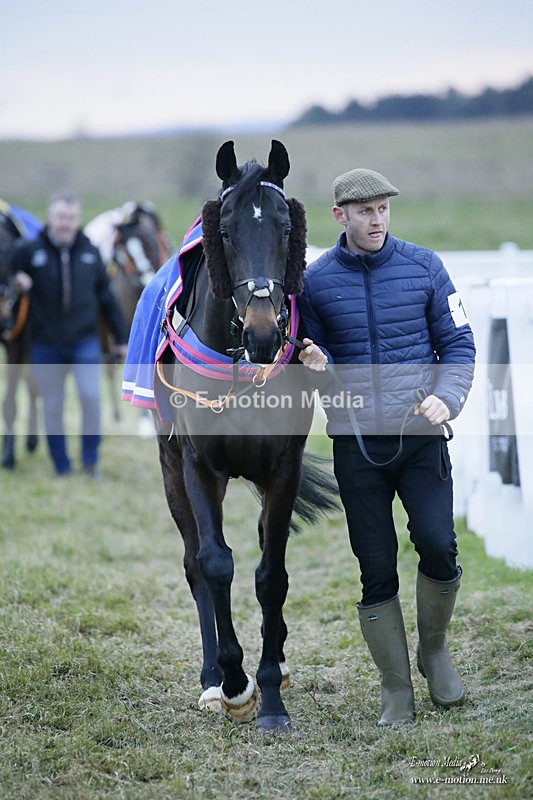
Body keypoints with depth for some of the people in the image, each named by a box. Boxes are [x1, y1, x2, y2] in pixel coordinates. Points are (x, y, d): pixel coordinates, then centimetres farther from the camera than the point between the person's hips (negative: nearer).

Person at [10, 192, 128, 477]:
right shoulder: (30, 252, -4)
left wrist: (121, 337, 11)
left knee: (91, 396, -13)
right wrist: (17, 280, -22)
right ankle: (62, 469, 19)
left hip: (84, 341, 0)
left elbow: (106, 297, 10)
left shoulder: (90, 253, 3)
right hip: (46, 346, 0)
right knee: (52, 407, 7)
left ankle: (90, 460, 4)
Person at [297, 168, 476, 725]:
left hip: (421, 435, 0)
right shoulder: (316, 281, 3)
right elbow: (311, 357, 12)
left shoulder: (424, 266, 3)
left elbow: (458, 343, 5)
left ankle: (433, 651, 14)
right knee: (376, 570, 2)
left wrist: (445, 397, -13)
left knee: (438, 547, -14)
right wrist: (317, 366, -12)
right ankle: (396, 689, 15)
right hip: (356, 443, 0)